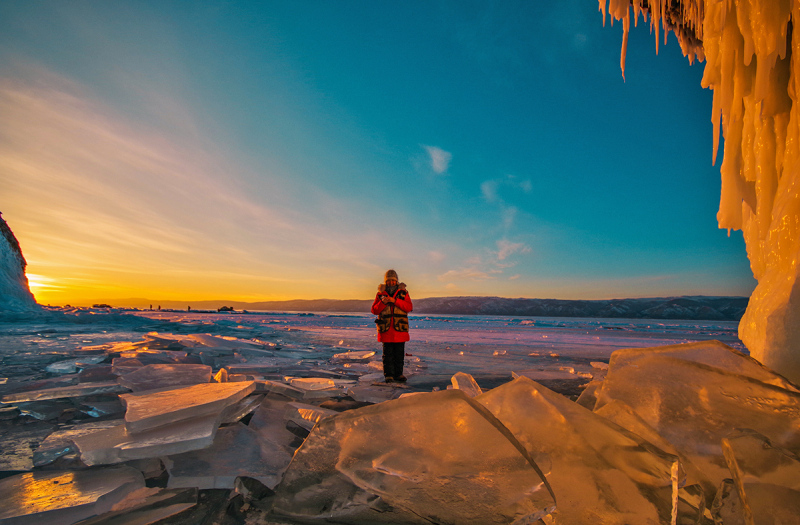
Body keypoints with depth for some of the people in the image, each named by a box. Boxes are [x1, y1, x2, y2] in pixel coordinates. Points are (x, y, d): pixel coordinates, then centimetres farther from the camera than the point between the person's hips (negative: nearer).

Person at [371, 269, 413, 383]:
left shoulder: (403, 293, 6)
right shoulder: (380, 294, 7)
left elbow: (409, 307, -7)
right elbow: (374, 310, 4)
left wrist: (395, 301, -17)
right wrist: (382, 302, -15)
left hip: (400, 329, 1)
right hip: (386, 329, 0)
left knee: (399, 353, 7)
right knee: (388, 353, 2)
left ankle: (398, 374, 18)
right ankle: (389, 375, 10)